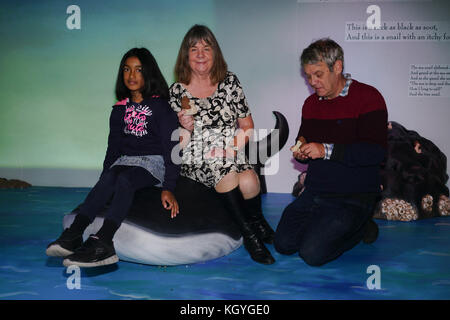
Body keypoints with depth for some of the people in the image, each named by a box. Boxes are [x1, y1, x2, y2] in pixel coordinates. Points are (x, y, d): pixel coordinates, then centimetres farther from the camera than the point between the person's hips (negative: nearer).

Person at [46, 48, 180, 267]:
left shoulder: (160, 106, -1)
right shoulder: (120, 110, 15)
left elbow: (171, 147, -7)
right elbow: (114, 147, 18)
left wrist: (168, 188, -17)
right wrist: (103, 179, 7)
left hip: (154, 161, -4)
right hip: (126, 159, 4)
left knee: (125, 180, -33)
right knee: (108, 178, -28)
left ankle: (102, 241, -49)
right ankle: (73, 234, -42)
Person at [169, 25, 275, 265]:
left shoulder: (229, 81, 7)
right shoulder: (177, 91, 3)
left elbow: (247, 126, 8)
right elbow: (178, 145, 4)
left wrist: (231, 146, -9)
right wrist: (186, 129, -17)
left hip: (232, 156, 2)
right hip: (195, 161, -1)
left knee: (248, 181, -31)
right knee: (226, 173, -33)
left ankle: (257, 222, 1)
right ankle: (250, 235, -17)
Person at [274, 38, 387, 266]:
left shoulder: (368, 97, -10)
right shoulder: (311, 103, 11)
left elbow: (375, 152, -21)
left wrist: (327, 150, -26)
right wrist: (300, 151, -1)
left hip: (353, 197, -7)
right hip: (314, 193, 7)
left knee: (313, 254, -16)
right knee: (283, 244, -3)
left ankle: (361, 228, 9)